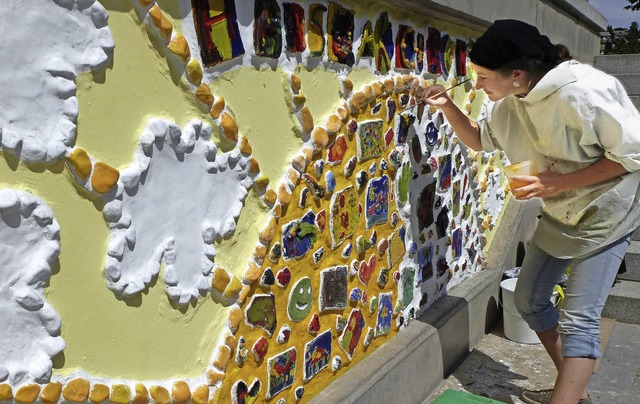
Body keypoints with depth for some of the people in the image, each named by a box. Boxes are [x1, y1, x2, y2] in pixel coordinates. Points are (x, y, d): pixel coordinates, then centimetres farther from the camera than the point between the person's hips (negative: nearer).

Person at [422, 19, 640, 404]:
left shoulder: (581, 91, -29)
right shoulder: (514, 103, -4)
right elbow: (479, 139, 13)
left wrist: (558, 183, -26)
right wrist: (448, 107, -5)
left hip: (605, 214, -8)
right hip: (561, 213, 8)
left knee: (578, 320, -12)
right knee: (530, 299, 13)